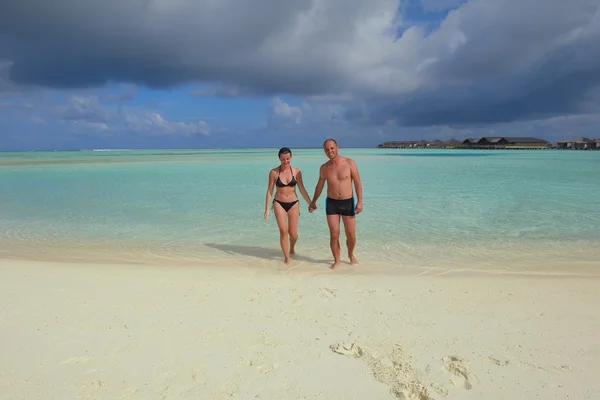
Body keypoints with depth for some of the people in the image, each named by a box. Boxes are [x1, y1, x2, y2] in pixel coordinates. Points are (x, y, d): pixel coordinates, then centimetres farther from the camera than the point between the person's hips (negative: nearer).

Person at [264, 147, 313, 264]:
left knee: (293, 233, 3)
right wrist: (267, 209, -2)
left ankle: (292, 247, 37)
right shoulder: (273, 172, -6)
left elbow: (302, 190, 2)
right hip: (279, 204, -1)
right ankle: (286, 257, 6)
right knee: (283, 231, -10)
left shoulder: (296, 171, -3)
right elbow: (269, 191, -1)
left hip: (293, 204, 1)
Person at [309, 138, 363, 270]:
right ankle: (336, 261, 18)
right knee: (334, 235, -1)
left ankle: (351, 255, 34)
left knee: (351, 235, 5)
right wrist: (313, 202, 23)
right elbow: (320, 185, 15)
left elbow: (357, 183, -5)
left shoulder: (349, 163, -7)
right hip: (331, 203, 1)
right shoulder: (324, 168, 0)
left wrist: (360, 201, -13)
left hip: (348, 203, -1)